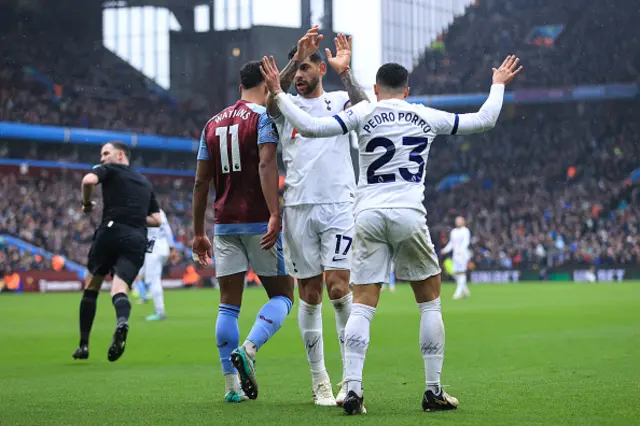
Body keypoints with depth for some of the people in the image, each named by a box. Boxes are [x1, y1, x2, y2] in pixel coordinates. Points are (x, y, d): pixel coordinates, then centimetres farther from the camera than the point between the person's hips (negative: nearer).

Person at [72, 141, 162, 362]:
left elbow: (88, 180, -12)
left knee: (91, 286, 14)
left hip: (111, 231, -3)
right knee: (119, 289, -8)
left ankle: (84, 345, 14)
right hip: (137, 240, 4)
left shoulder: (111, 170, 10)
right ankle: (122, 321, -44)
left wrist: (87, 204, 4)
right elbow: (156, 219, 25)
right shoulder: (145, 182, 27)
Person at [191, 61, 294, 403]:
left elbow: (201, 182, 15)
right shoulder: (264, 116, -3)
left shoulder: (213, 124, 16)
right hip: (258, 221, -5)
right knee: (282, 295, 5)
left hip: (225, 224, 5)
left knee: (229, 304, 6)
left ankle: (232, 384, 3)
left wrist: (198, 232, 19)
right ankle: (248, 350, -19)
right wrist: (275, 215, -24)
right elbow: (266, 164, -18)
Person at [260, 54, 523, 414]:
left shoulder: (363, 113, 6)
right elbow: (485, 121, 20)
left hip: (368, 215, 1)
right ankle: (434, 391, 9)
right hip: (408, 214, 0)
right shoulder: (427, 117, 11)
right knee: (430, 301, 12)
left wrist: (279, 93, 9)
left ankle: (352, 389, -9)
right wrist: (498, 85, 36)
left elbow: (310, 127, -3)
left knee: (362, 306, 3)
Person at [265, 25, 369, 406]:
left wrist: (345, 72, -22)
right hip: (299, 209, 2)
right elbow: (269, 98, -12)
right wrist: (297, 56, -22)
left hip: (339, 206, -2)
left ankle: (351, 377, -5)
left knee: (338, 288, -13)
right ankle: (319, 381, 11)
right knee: (310, 297, 4)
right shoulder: (287, 106, 12)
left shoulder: (339, 101, 9)